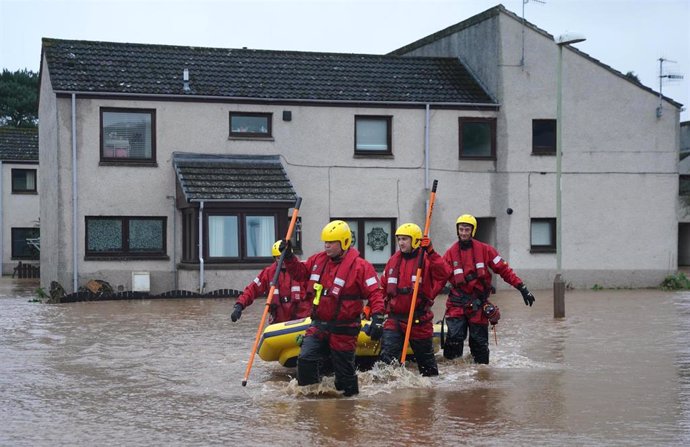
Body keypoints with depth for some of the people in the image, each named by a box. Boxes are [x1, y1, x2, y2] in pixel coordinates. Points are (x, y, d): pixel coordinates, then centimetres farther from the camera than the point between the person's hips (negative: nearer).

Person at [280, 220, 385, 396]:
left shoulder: (360, 266, -11)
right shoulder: (318, 260, 7)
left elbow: (375, 293, -13)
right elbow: (300, 272, 22)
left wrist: (377, 316, -25)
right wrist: (289, 257, 7)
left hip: (343, 330, -5)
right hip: (318, 325, 5)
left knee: (344, 372, 6)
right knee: (305, 360, -12)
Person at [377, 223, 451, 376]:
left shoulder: (426, 260, -8)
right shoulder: (394, 260, 8)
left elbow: (444, 273, -27)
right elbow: (382, 286, 16)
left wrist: (430, 253, -31)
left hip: (419, 320, -3)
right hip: (394, 317, 3)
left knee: (425, 357, 13)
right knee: (387, 355, -13)